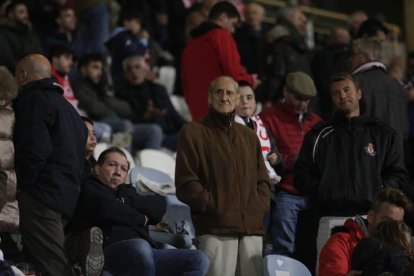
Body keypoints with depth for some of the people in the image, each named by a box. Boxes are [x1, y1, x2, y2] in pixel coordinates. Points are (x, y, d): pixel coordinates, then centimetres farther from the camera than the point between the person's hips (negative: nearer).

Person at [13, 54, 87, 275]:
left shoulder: (33, 100, -5)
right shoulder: (66, 107, 27)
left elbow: (35, 149, -19)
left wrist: (20, 185, -9)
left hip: (41, 197, -10)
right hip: (66, 196, 10)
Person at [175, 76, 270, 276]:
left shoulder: (249, 136, 23)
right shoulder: (193, 132, 5)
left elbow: (262, 180, 23)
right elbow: (186, 184, -2)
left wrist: (258, 208, 4)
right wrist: (215, 207, -10)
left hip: (252, 229, 5)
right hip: (216, 231, -5)